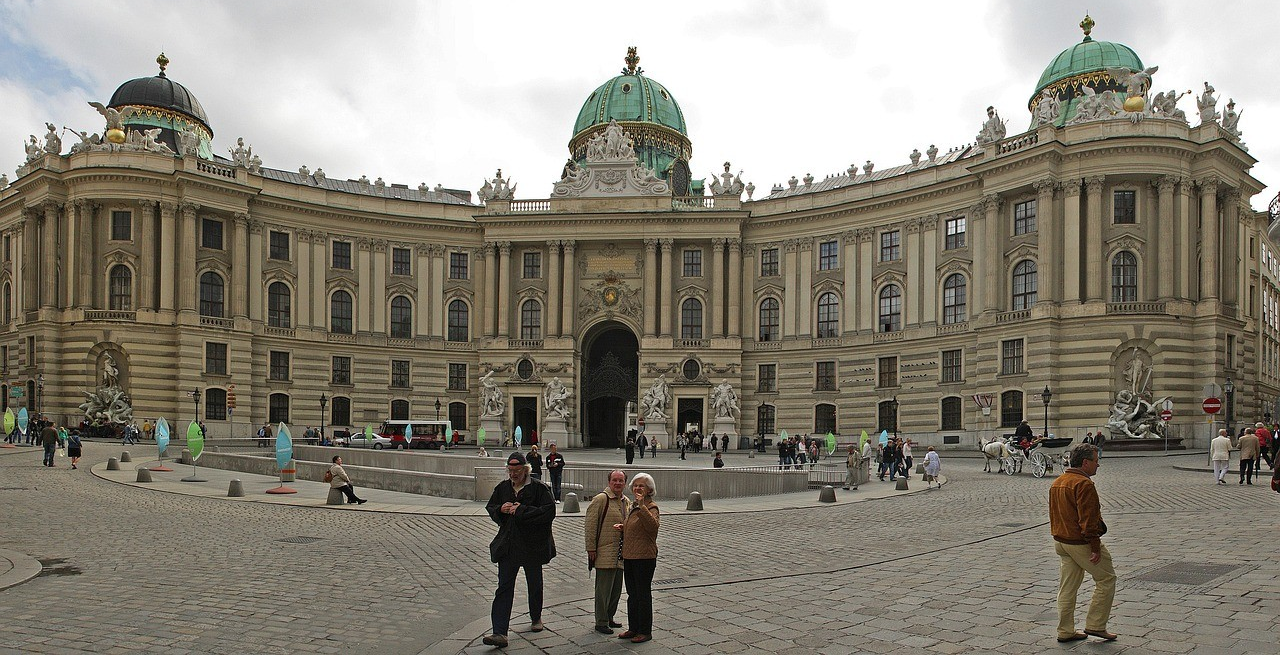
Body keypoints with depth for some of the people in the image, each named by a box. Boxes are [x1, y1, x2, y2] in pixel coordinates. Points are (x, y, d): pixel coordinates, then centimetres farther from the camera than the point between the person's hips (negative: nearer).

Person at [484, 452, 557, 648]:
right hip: (507, 547, 2)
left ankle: (536, 618, 41)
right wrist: (500, 509, -9)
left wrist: (522, 510, -21)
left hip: (533, 545, -2)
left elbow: (549, 511, -18)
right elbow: (490, 508, 15)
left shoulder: (538, 488, -9)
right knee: (504, 588, -5)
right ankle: (500, 632, -7)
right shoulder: (502, 488, 5)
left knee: (535, 585, 16)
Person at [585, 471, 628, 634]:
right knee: (604, 589, -2)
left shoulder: (626, 502, 13)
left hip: (621, 553, 8)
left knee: (616, 589, 14)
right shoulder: (600, 499, -11)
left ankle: (609, 618, 28)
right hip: (604, 552, -8)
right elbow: (591, 525, -12)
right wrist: (591, 548, -14)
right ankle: (601, 623, 7)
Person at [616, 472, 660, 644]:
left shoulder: (651, 507, -12)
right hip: (629, 557, 9)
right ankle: (633, 628, 26)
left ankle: (645, 631, 9)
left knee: (643, 594, 0)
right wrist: (622, 527, 9)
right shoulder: (632, 506, 14)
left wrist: (642, 506, -35)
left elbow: (653, 526, -33)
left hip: (645, 557, -9)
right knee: (632, 594, 16)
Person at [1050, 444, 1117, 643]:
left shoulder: (1057, 483, 12)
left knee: (1068, 587, 12)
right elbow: (1088, 520, -22)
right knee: (1106, 579, 8)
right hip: (1081, 543, -9)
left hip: (1061, 542, 9)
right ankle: (1095, 625, 10)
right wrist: (1095, 548, -19)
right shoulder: (1084, 484, -19)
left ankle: (1065, 631, 16)